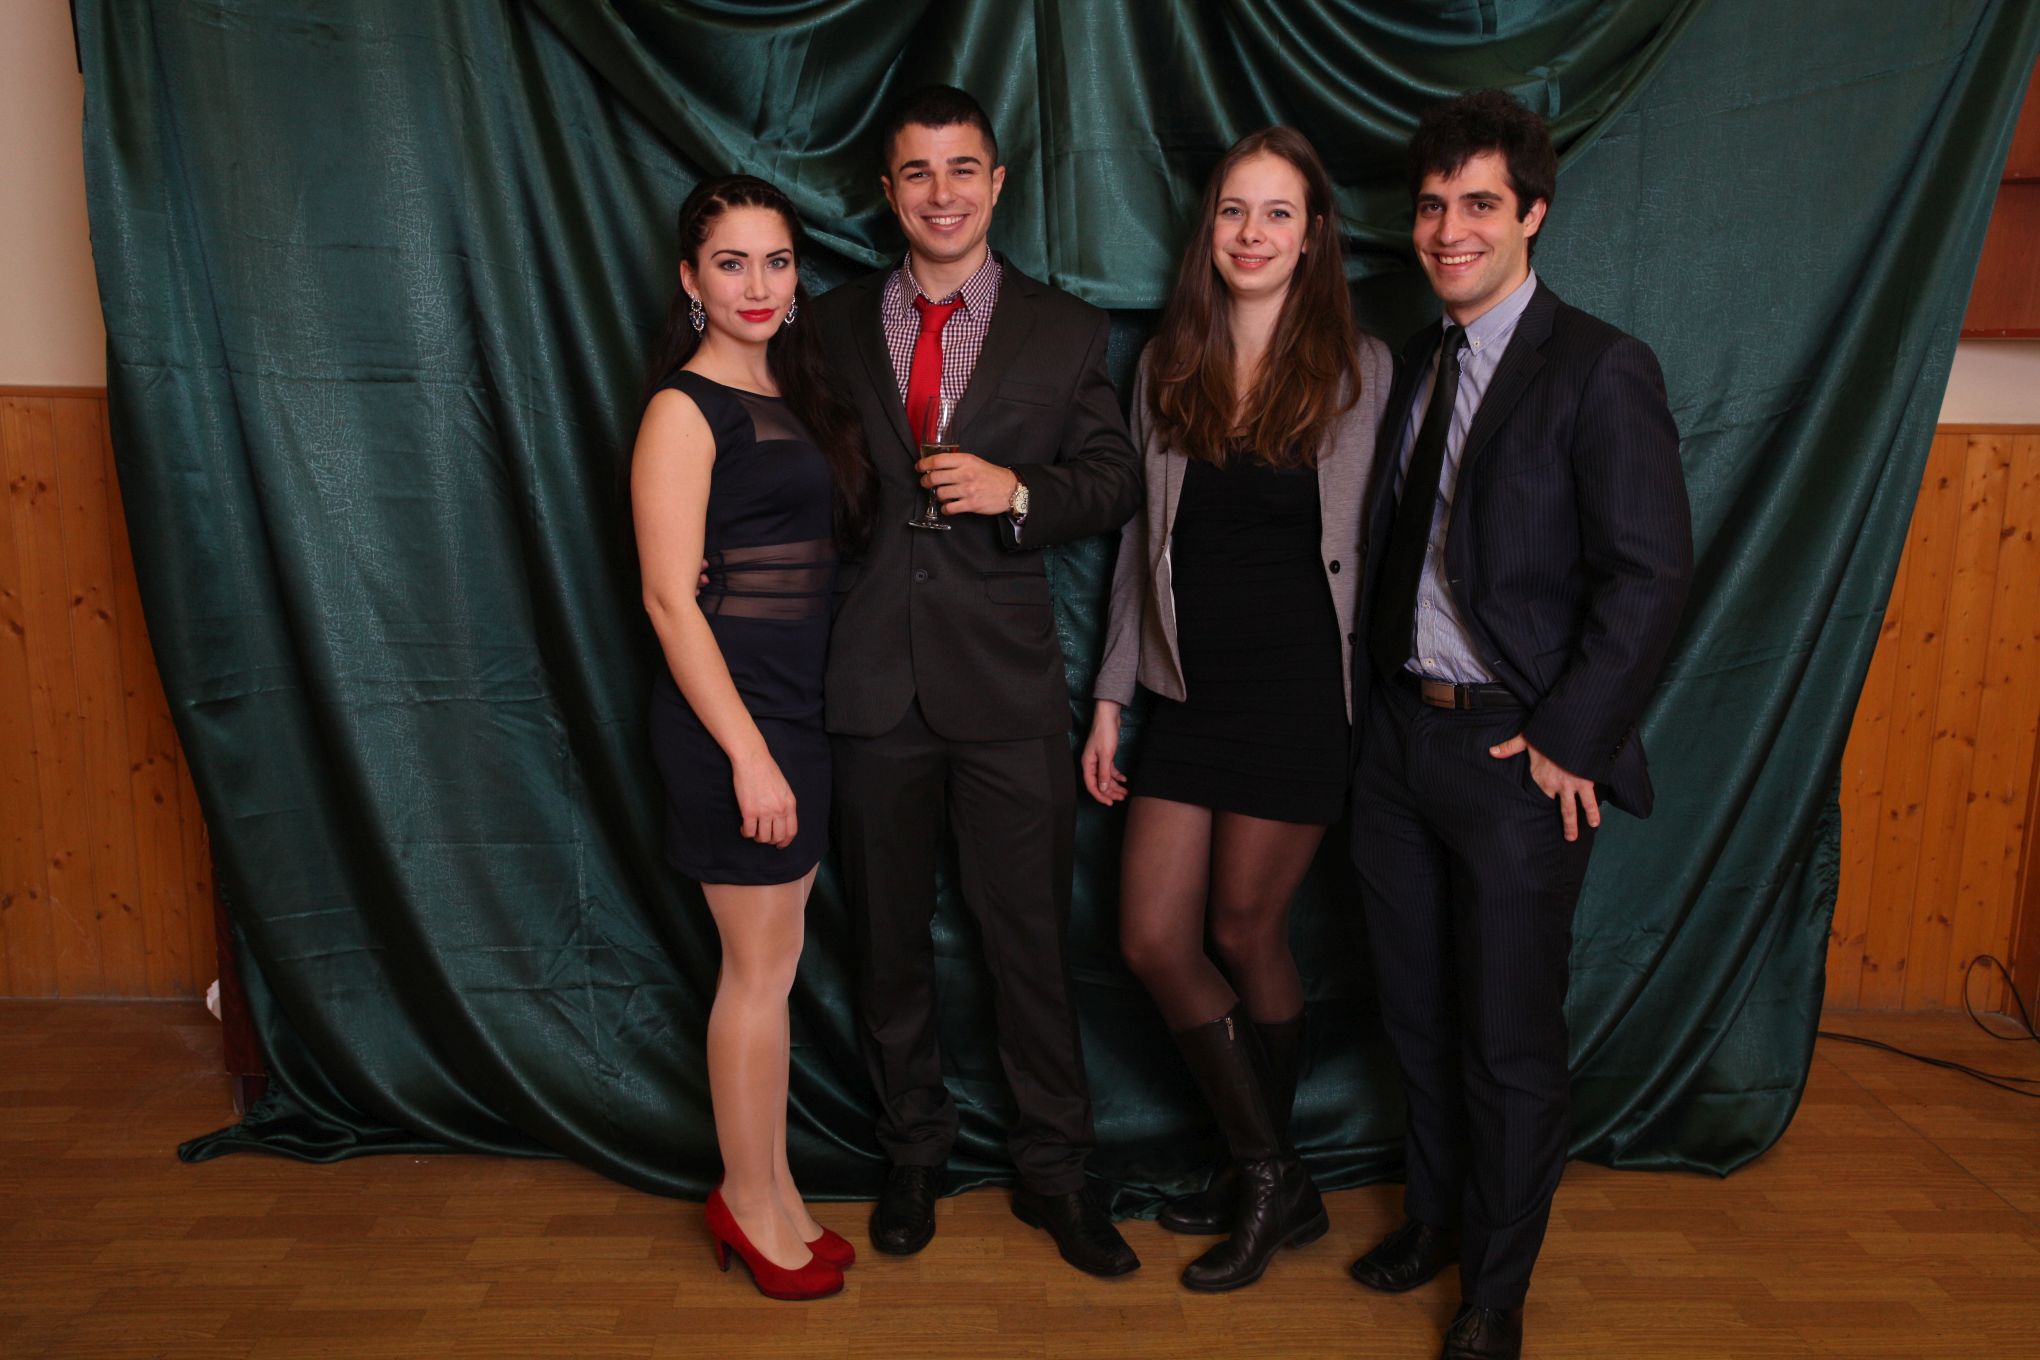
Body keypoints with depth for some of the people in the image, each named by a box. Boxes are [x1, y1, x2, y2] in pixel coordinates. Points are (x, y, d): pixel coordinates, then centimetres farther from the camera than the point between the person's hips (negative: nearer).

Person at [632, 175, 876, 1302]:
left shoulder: (794, 395, 13)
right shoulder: (685, 408, -10)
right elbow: (670, 597, -15)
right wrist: (749, 752, -19)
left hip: (802, 703, 7)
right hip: (729, 709, -7)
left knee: (770, 959, 14)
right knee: (763, 962, 3)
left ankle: (761, 1188, 28)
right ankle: (753, 1201, 21)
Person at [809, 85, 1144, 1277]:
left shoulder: (1066, 332, 4)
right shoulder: (834, 327, 8)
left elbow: (1117, 484, 3)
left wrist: (1018, 491, -15)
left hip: (1007, 684, -2)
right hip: (872, 677, 2)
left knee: (1032, 939, 5)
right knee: (890, 938, 14)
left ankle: (1056, 1172, 24)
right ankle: (915, 1152, 33)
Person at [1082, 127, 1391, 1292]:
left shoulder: (1359, 367, -3)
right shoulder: (1168, 368, 8)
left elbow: (1381, 546, -2)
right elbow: (1142, 543, 10)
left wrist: (1366, 695, -7)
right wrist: (1111, 697, 8)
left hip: (1298, 694, -4)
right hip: (1191, 694, 5)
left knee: (1247, 933, 5)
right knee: (1153, 940, 4)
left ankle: (1269, 1180, 29)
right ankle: (1272, 1177, 25)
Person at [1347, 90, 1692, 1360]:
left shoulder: (1600, 371, -11)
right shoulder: (1415, 364, 10)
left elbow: (1650, 575, -15)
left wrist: (1567, 743, -16)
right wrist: (1384, 684, 5)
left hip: (1519, 752, -6)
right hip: (1402, 732, 6)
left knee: (1511, 1039, 6)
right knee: (1418, 1010, 18)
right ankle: (1438, 1214, 40)